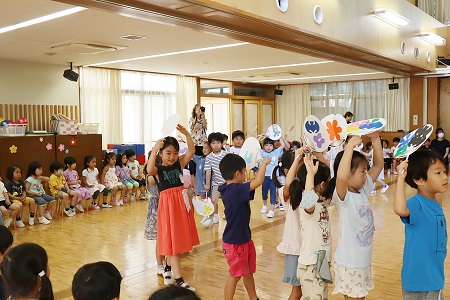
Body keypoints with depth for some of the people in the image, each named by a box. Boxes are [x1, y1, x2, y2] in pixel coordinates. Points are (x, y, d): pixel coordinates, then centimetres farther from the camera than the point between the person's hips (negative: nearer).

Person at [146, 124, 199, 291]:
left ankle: (170, 266, 39)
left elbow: (191, 151, -3)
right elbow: (149, 170, -29)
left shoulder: (179, 164, 6)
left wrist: (186, 133, -14)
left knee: (181, 238, 16)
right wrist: (154, 149, -30)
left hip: (182, 202, 5)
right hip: (167, 205, -5)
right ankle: (179, 279, 1)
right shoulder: (158, 169, -6)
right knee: (172, 241, -2)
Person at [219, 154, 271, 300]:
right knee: (235, 275, 6)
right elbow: (258, 181, -35)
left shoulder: (229, 189, 1)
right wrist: (264, 163, -19)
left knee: (248, 271, 23)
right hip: (235, 242, -10)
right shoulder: (237, 190, -27)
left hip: (244, 238, 10)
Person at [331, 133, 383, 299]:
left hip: (364, 261, 7)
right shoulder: (343, 197, -20)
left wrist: (375, 139, -6)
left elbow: (378, 164, 5)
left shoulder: (363, 190, 2)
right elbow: (341, 177, -43)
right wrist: (351, 145, -40)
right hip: (348, 264, -7)